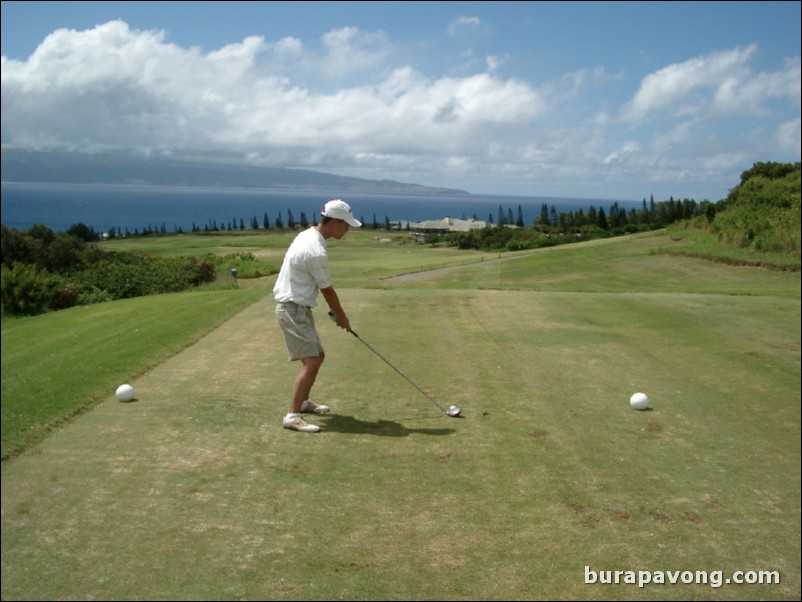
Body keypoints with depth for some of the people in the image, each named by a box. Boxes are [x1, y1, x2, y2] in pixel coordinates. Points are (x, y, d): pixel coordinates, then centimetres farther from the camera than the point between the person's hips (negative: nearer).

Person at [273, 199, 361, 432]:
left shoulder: (307, 235, 7)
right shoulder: (317, 252, -23)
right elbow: (327, 290, -11)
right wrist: (342, 317, 4)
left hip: (297, 307, 10)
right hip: (293, 310, -10)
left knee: (318, 356, 19)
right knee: (311, 362, -14)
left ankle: (303, 401, 35)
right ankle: (292, 416, -14)